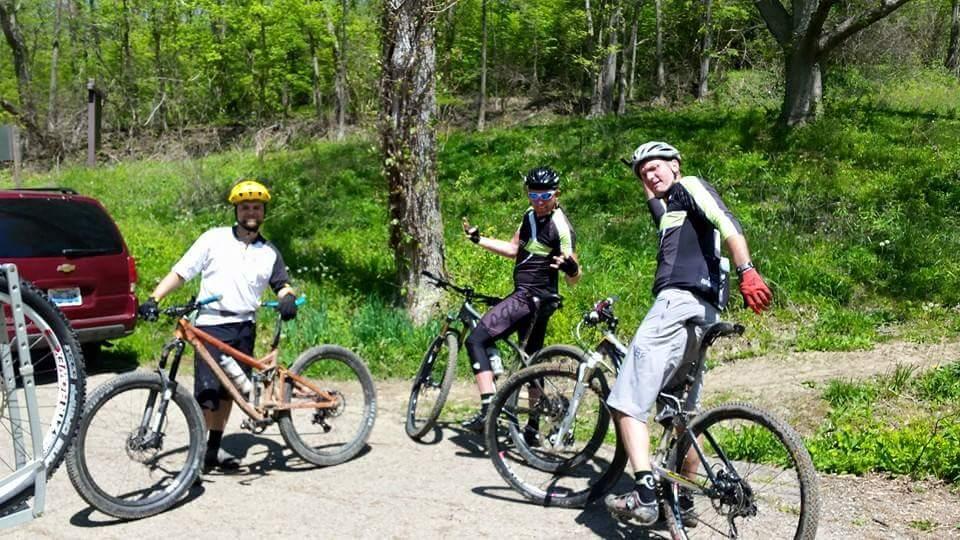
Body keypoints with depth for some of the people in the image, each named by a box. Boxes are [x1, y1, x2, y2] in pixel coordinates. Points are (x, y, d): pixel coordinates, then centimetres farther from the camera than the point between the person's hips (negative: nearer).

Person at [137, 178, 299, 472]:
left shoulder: (269, 252, 11)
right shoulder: (214, 239, 0)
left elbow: (282, 284, 11)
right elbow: (180, 272, -2)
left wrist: (288, 297, -14)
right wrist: (154, 299, -14)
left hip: (244, 327, 4)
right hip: (211, 325, -4)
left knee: (228, 390, 12)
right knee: (208, 391, -12)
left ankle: (214, 447, 25)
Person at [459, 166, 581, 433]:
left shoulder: (560, 226, -18)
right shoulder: (530, 215, 8)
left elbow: (573, 279, -19)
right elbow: (514, 249, 21)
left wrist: (571, 268, -41)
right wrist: (479, 239, 16)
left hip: (531, 298, -10)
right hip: (527, 296, 10)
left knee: (476, 340, -14)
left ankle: (488, 409, -19)